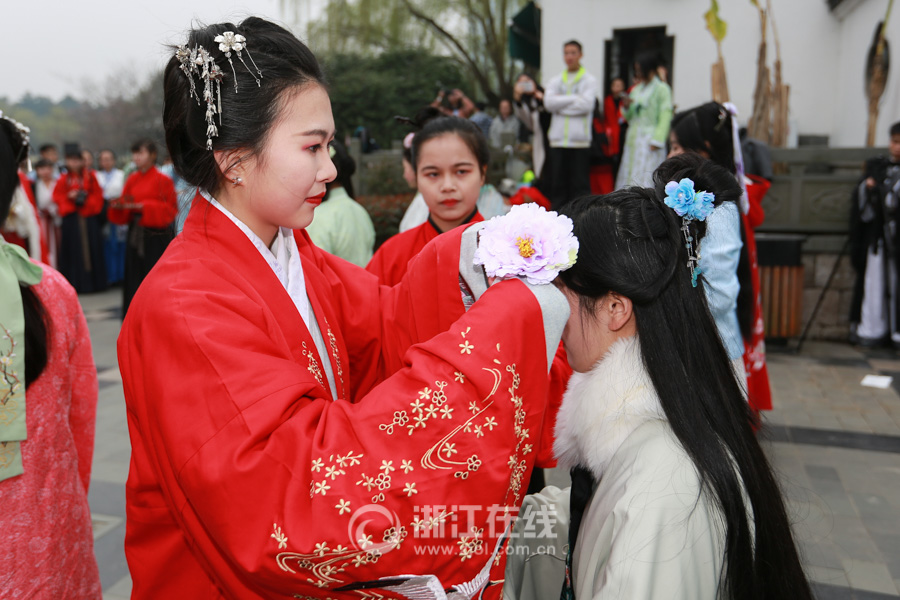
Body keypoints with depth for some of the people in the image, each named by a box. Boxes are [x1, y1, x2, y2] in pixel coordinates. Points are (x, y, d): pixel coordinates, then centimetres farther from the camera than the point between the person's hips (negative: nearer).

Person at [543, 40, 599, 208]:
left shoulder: (589, 80, 6)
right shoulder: (555, 81, 16)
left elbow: (586, 104, -11)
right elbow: (548, 102, -2)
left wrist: (560, 103, -5)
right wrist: (574, 99, -6)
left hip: (580, 141, -3)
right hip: (558, 139, 4)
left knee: (580, 186, -3)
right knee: (558, 184, 5)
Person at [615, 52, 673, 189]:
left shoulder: (662, 89, -3)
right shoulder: (637, 89, 16)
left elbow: (665, 117, -9)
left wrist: (656, 141, -17)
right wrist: (627, 107, -2)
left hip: (650, 139, -7)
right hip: (633, 139, 7)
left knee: (646, 177, -12)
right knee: (629, 175, 4)